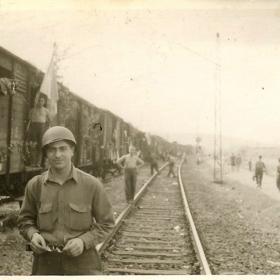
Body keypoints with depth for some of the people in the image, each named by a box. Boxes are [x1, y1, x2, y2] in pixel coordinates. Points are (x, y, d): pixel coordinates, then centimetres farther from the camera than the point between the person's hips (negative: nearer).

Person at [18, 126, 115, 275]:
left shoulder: (92, 184, -5)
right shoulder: (34, 185, 0)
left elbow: (105, 222, 3)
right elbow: (25, 219, 13)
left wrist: (84, 241, -14)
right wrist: (33, 235, -9)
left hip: (82, 262, -1)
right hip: (46, 263, 2)